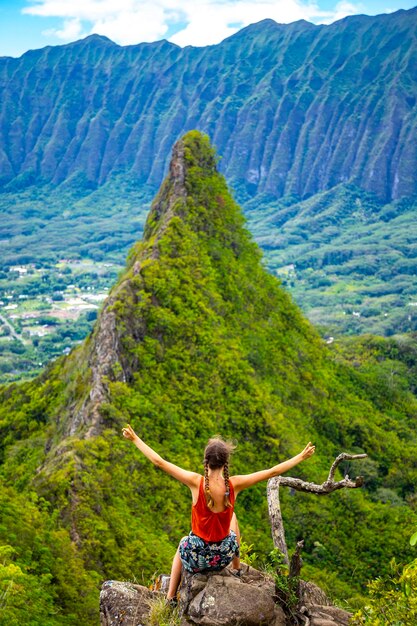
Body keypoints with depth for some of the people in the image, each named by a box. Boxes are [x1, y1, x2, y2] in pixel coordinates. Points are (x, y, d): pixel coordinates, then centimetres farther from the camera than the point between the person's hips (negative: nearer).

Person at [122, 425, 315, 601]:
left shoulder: (196, 482, -23)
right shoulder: (234, 484, -20)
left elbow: (158, 461, -18)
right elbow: (273, 471, -13)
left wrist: (135, 438, -8)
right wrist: (301, 456, -3)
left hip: (196, 557, -1)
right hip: (224, 556, 1)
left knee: (182, 545, 37)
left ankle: (170, 598, 38)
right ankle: (237, 569, 49)